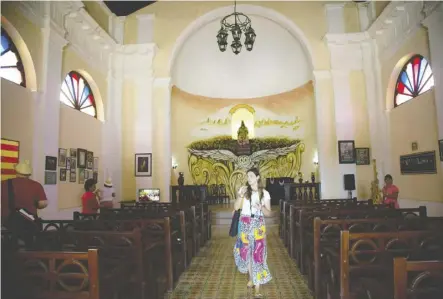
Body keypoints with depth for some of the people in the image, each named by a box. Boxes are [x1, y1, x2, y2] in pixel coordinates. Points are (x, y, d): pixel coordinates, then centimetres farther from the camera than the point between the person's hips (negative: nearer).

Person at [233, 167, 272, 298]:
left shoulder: (265, 193, 1)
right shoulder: (243, 190, 2)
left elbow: (269, 213, 2)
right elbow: (236, 207, -3)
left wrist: (261, 207, -18)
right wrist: (241, 195, -18)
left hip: (258, 224, -1)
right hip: (245, 223, 2)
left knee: (257, 253, -5)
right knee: (246, 251, 10)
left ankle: (257, 288, 1)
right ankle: (251, 278, 35)